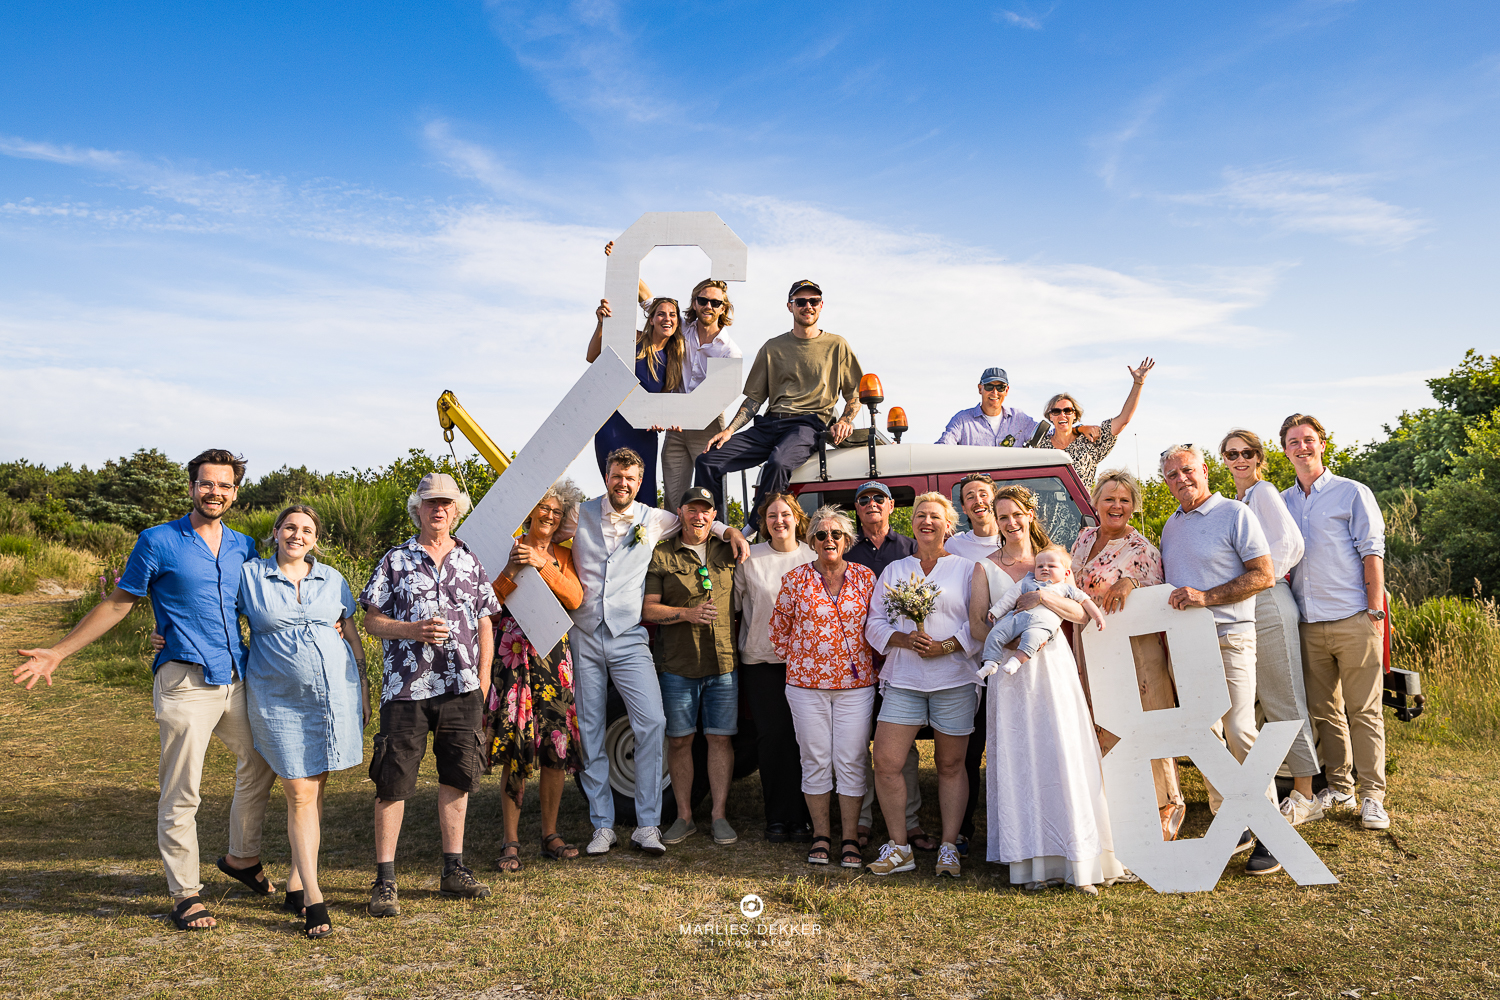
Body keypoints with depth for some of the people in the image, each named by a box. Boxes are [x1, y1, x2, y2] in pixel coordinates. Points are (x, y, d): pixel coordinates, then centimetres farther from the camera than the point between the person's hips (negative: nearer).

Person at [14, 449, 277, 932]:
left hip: (238, 678, 5)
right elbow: (118, 603, 5)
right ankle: (184, 892, 13)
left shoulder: (244, 546, 11)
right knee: (181, 793, 0)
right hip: (186, 682, -5)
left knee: (260, 765, 15)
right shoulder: (158, 542, -2)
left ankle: (242, 857, 34)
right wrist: (58, 652, 5)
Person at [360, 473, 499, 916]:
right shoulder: (395, 560, 4)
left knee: (457, 777, 9)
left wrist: (483, 681, 7)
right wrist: (412, 630, -15)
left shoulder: (471, 563, 12)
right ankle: (384, 879, 10)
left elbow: (485, 626, 14)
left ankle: (454, 869, 21)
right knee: (393, 781, 0)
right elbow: (372, 620, 3)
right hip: (405, 687, -3)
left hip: (461, 689, 3)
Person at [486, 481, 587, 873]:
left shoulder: (564, 555, 15)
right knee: (515, 748, -5)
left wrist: (543, 565, -12)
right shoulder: (508, 547, 7)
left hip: (553, 656, 3)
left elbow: (575, 598, -2)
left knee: (556, 746, 1)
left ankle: (550, 834, 13)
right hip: (512, 652, -2)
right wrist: (511, 569, -18)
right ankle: (511, 841, 3)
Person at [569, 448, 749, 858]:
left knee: (652, 723, -14)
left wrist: (730, 531, 10)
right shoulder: (580, 515, 6)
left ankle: (647, 825, -6)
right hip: (583, 638, 1)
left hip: (628, 639, 0)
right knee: (589, 733, 4)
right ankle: (602, 826, 15)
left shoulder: (654, 520, 7)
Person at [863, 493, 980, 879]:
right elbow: (875, 623, 10)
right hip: (903, 678, 2)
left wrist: (947, 646, -13)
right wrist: (904, 639, -8)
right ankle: (899, 847, 7)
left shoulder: (967, 569, 7)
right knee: (886, 764, -6)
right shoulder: (894, 570, 15)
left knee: (951, 765, 5)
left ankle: (948, 847, 17)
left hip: (954, 678, -2)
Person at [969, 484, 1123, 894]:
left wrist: (1046, 597, -16)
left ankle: (1078, 859, 3)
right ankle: (1032, 863, 5)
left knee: (1065, 756, -4)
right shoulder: (986, 567, 8)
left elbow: (1080, 612, 1)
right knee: (1019, 761, -1)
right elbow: (976, 623, 5)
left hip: (1052, 665, 0)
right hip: (1010, 672, 0)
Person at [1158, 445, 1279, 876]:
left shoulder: (1235, 514, -3)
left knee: (1240, 734, -10)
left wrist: (1205, 596, -18)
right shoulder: (1170, 526, 17)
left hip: (1228, 639, -6)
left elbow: (1264, 575, -10)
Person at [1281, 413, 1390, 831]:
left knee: (1364, 710, -2)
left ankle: (1372, 795, 5)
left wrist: (1375, 611, -9)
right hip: (1308, 623, 4)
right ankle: (1338, 787, 20)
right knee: (1324, 710, 9)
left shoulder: (1352, 493, 3)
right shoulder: (1282, 503, 15)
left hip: (1353, 619, -4)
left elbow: (1372, 553, -2)